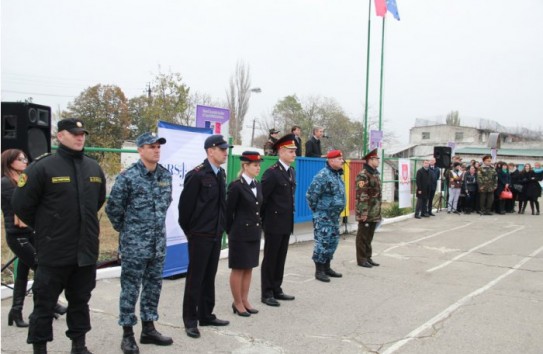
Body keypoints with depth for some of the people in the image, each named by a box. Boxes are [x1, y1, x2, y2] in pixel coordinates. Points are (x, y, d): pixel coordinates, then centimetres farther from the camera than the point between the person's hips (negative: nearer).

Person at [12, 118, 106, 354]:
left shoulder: (94, 168, 8)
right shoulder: (43, 167, -10)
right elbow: (21, 203, -7)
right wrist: (44, 228, 2)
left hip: (86, 250, 5)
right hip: (54, 251, -5)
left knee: (80, 301, 16)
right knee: (45, 302, 5)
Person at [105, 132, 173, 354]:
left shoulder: (166, 175, 5)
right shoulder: (128, 176, -12)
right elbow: (113, 207, -6)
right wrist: (125, 229, 5)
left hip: (159, 243, 6)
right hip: (134, 244, -6)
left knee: (153, 286, 13)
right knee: (130, 288, 3)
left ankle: (148, 329, 26)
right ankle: (127, 334, 14)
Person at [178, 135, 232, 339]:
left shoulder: (221, 174, 9)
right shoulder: (197, 175, -15)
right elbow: (185, 205, -13)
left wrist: (222, 227, 11)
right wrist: (188, 231, -5)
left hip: (216, 235, 7)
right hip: (200, 236, -7)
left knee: (209, 277, 14)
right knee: (195, 278, 2)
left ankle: (206, 315, 25)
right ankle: (190, 320, 12)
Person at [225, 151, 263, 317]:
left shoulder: (258, 185, 8)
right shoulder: (236, 186, -13)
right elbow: (228, 211, -9)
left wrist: (259, 227, 11)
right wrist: (231, 232, -3)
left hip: (254, 233, 7)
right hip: (240, 234, -7)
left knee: (249, 268, 13)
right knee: (238, 269, 4)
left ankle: (244, 300, 24)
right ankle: (237, 303, 15)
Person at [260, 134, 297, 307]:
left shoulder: (292, 171, 11)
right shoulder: (272, 172, -15)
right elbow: (262, 198, -15)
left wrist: (289, 216, 15)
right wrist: (264, 219, -9)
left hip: (287, 223, 7)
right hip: (274, 223, -7)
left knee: (281, 258, 14)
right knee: (270, 259, 3)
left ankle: (277, 290, 24)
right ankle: (266, 294, 12)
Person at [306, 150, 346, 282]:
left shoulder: (338, 174, 11)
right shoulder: (322, 176, -18)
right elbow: (311, 195, -18)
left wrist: (337, 211, 17)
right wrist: (316, 210, -7)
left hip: (334, 216, 9)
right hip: (323, 216, -9)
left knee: (333, 242, 14)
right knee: (322, 242, -4)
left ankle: (326, 268, 26)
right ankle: (319, 271, 6)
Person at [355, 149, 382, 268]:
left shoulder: (375, 174, 14)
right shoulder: (363, 175, -15)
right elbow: (361, 195, -20)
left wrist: (378, 211, 20)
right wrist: (363, 212, -22)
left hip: (374, 212, 9)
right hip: (366, 212, -9)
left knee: (369, 236, 15)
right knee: (363, 236, 1)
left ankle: (368, 257, 24)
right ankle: (361, 259, 10)